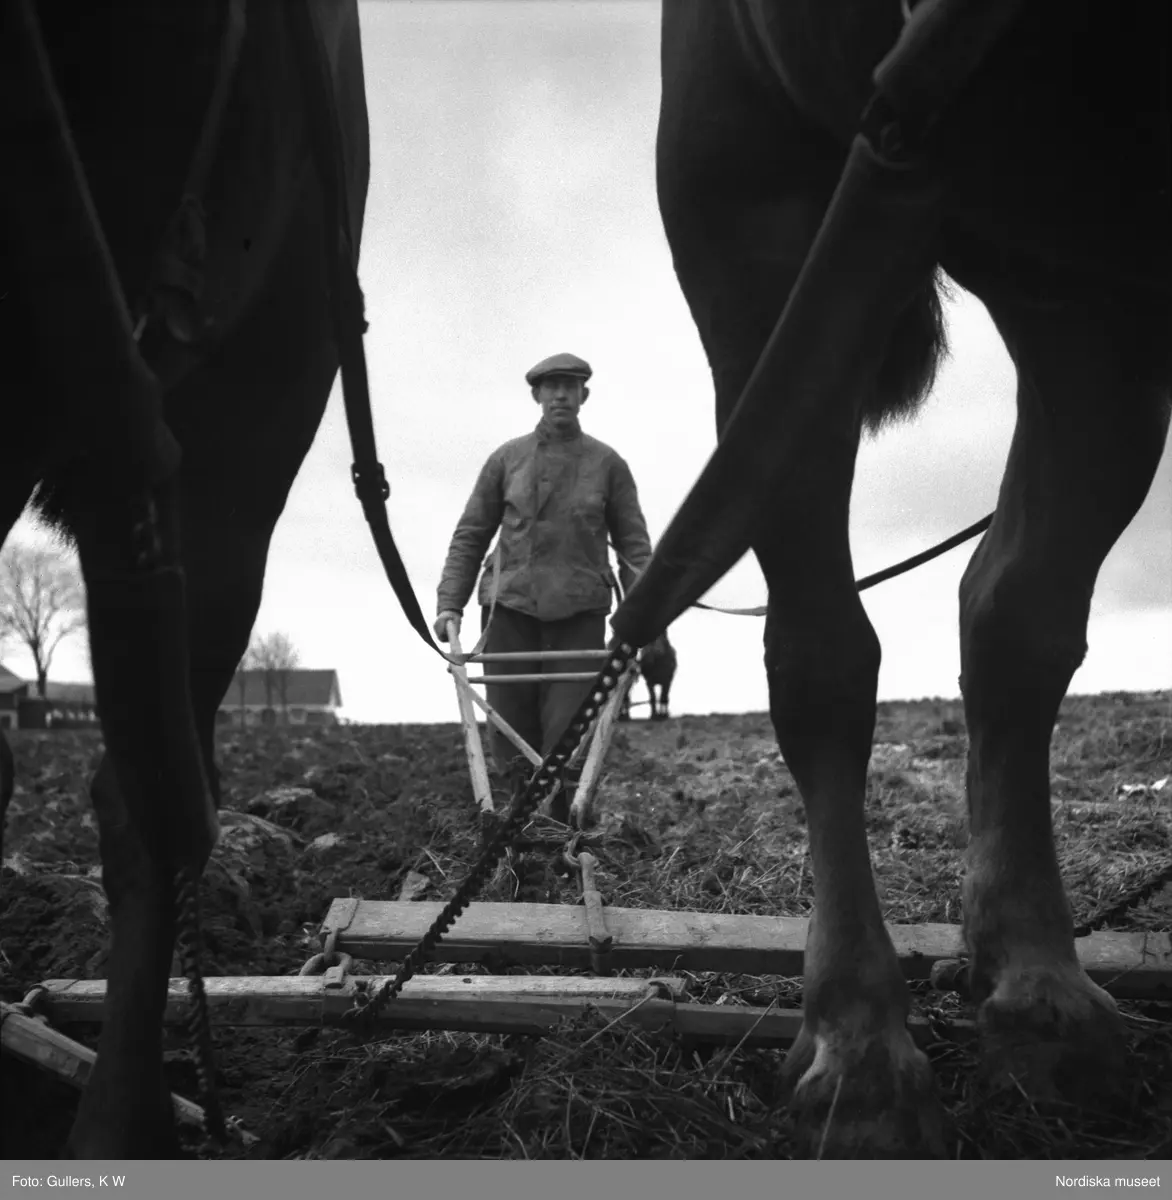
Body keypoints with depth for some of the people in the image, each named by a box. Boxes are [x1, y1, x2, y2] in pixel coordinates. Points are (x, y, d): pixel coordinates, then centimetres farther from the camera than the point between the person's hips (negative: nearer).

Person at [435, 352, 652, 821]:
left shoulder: (608, 464, 8)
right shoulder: (506, 458, 9)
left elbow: (633, 543, 8)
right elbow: (470, 535, 10)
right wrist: (450, 603, 0)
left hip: (580, 611, -1)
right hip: (510, 606, 1)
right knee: (512, 737, 2)